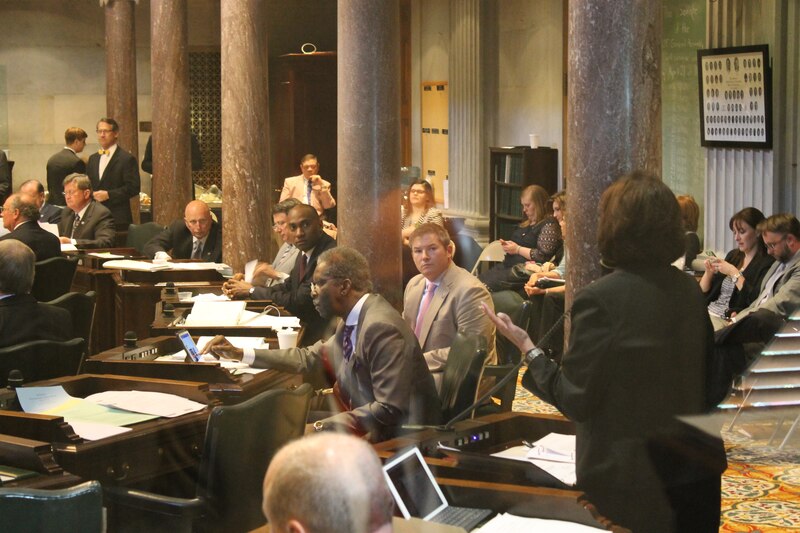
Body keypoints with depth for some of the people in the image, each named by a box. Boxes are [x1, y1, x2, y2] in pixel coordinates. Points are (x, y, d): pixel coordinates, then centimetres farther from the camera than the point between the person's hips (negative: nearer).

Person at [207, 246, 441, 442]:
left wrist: (322, 427, -24)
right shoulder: (352, 321, 7)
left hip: (400, 434, -9)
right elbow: (308, 357, 17)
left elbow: (389, 410, -26)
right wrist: (239, 353, 14)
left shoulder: (381, 328, -24)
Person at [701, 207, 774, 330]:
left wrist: (733, 273, -12)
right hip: (708, 313, 7)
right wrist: (709, 272, 0)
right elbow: (703, 291, 20)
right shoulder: (733, 255, 17)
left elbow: (756, 300, -20)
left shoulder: (767, 262, -6)